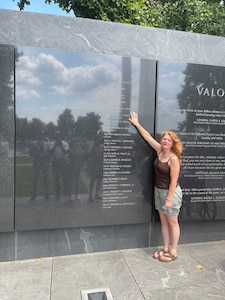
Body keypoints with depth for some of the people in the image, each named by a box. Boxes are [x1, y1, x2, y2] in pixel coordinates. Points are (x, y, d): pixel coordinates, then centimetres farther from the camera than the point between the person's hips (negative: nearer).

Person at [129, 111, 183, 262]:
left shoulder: (173, 158, -20)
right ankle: (166, 248, 30)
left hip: (171, 192, -7)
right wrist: (136, 124, 10)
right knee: (163, 222, 16)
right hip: (158, 191, 7)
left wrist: (169, 199, -20)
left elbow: (173, 181, -20)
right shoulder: (159, 150, -1)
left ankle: (173, 251, 23)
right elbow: (147, 136, 7)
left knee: (172, 223, 8)